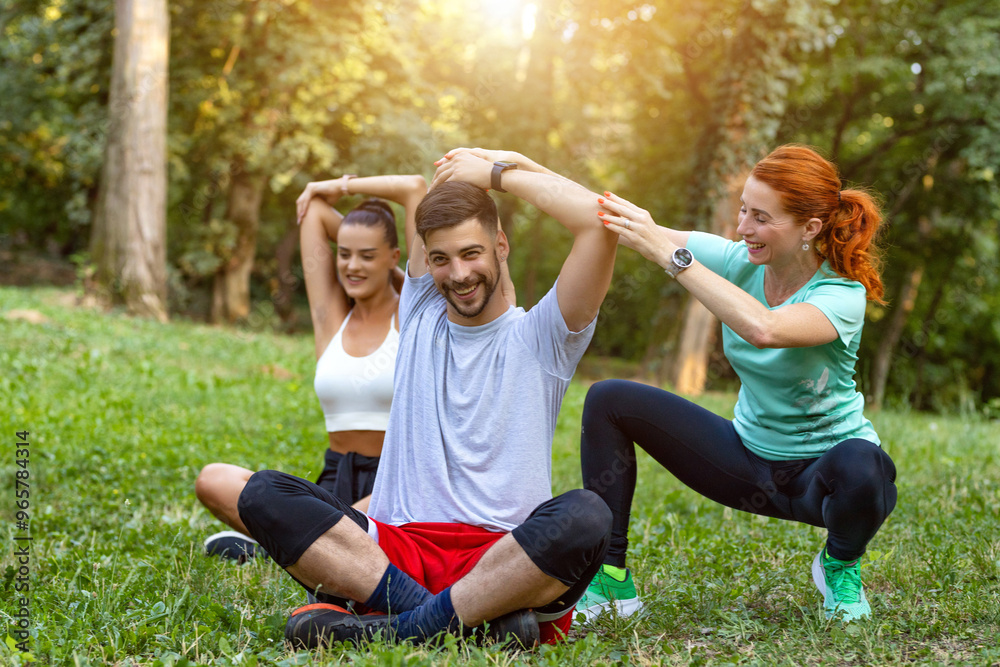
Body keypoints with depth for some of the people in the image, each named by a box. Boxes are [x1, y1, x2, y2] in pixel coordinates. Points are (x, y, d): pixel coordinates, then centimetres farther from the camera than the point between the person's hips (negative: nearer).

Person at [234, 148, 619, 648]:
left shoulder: (539, 336, 8)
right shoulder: (420, 319, 20)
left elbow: (598, 221, -6)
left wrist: (496, 172, 4)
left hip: (509, 558, -3)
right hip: (398, 546, 3)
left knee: (584, 516, -37)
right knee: (263, 494, -20)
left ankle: (398, 626, -31)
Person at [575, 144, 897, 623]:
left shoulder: (841, 296, -24)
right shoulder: (738, 262, -10)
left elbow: (762, 329, -48)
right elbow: (600, 212, -14)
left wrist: (668, 253, -46)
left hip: (822, 466, -4)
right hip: (749, 458, 5)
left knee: (860, 468, -41)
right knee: (609, 400, -8)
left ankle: (840, 566, -2)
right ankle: (610, 579, -1)